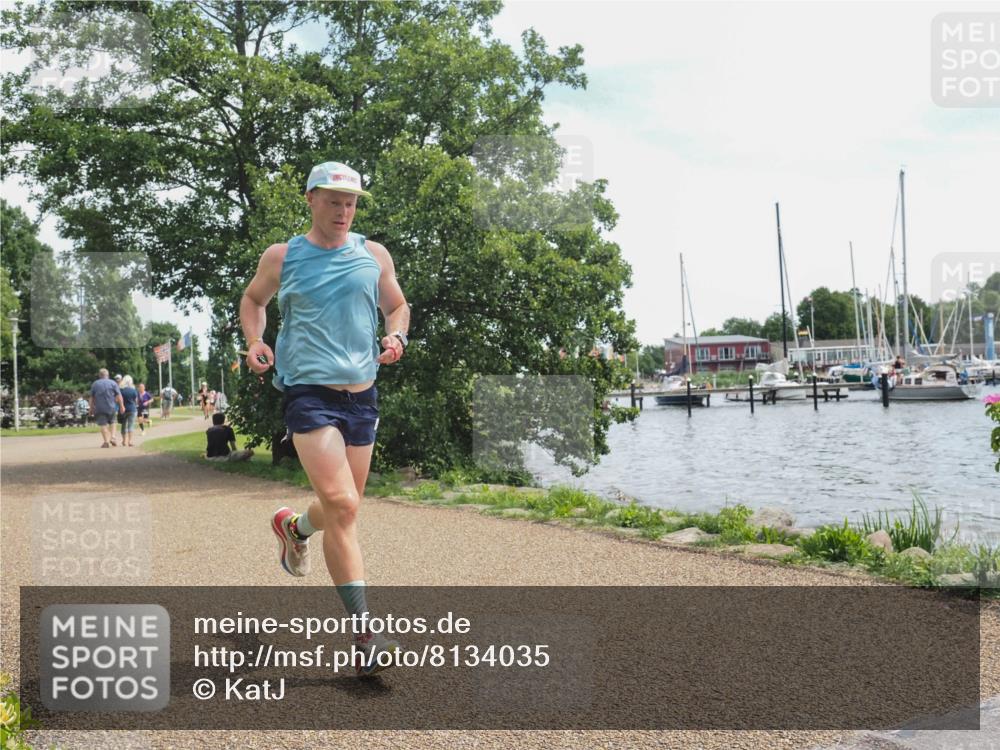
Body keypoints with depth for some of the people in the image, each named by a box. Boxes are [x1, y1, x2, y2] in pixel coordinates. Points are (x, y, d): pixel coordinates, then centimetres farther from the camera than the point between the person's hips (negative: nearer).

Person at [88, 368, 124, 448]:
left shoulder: (94, 384, 6)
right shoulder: (113, 383, 1)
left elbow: (92, 398, 9)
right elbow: (118, 396, -4)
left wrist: (91, 409, 16)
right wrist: (121, 406, 0)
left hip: (99, 408, 0)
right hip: (111, 407, 0)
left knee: (103, 425, 1)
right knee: (112, 422, 20)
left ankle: (106, 441, -6)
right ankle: (113, 436, 5)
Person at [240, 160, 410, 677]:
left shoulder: (375, 256, 9)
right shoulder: (281, 257, 4)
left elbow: (397, 306, 20)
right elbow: (253, 299, 20)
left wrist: (396, 336, -2)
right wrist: (255, 342, 1)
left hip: (362, 395, 4)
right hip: (309, 393, -4)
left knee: (343, 507, 14)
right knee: (341, 504, -19)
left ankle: (293, 526, 50)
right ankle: (364, 631, -14)